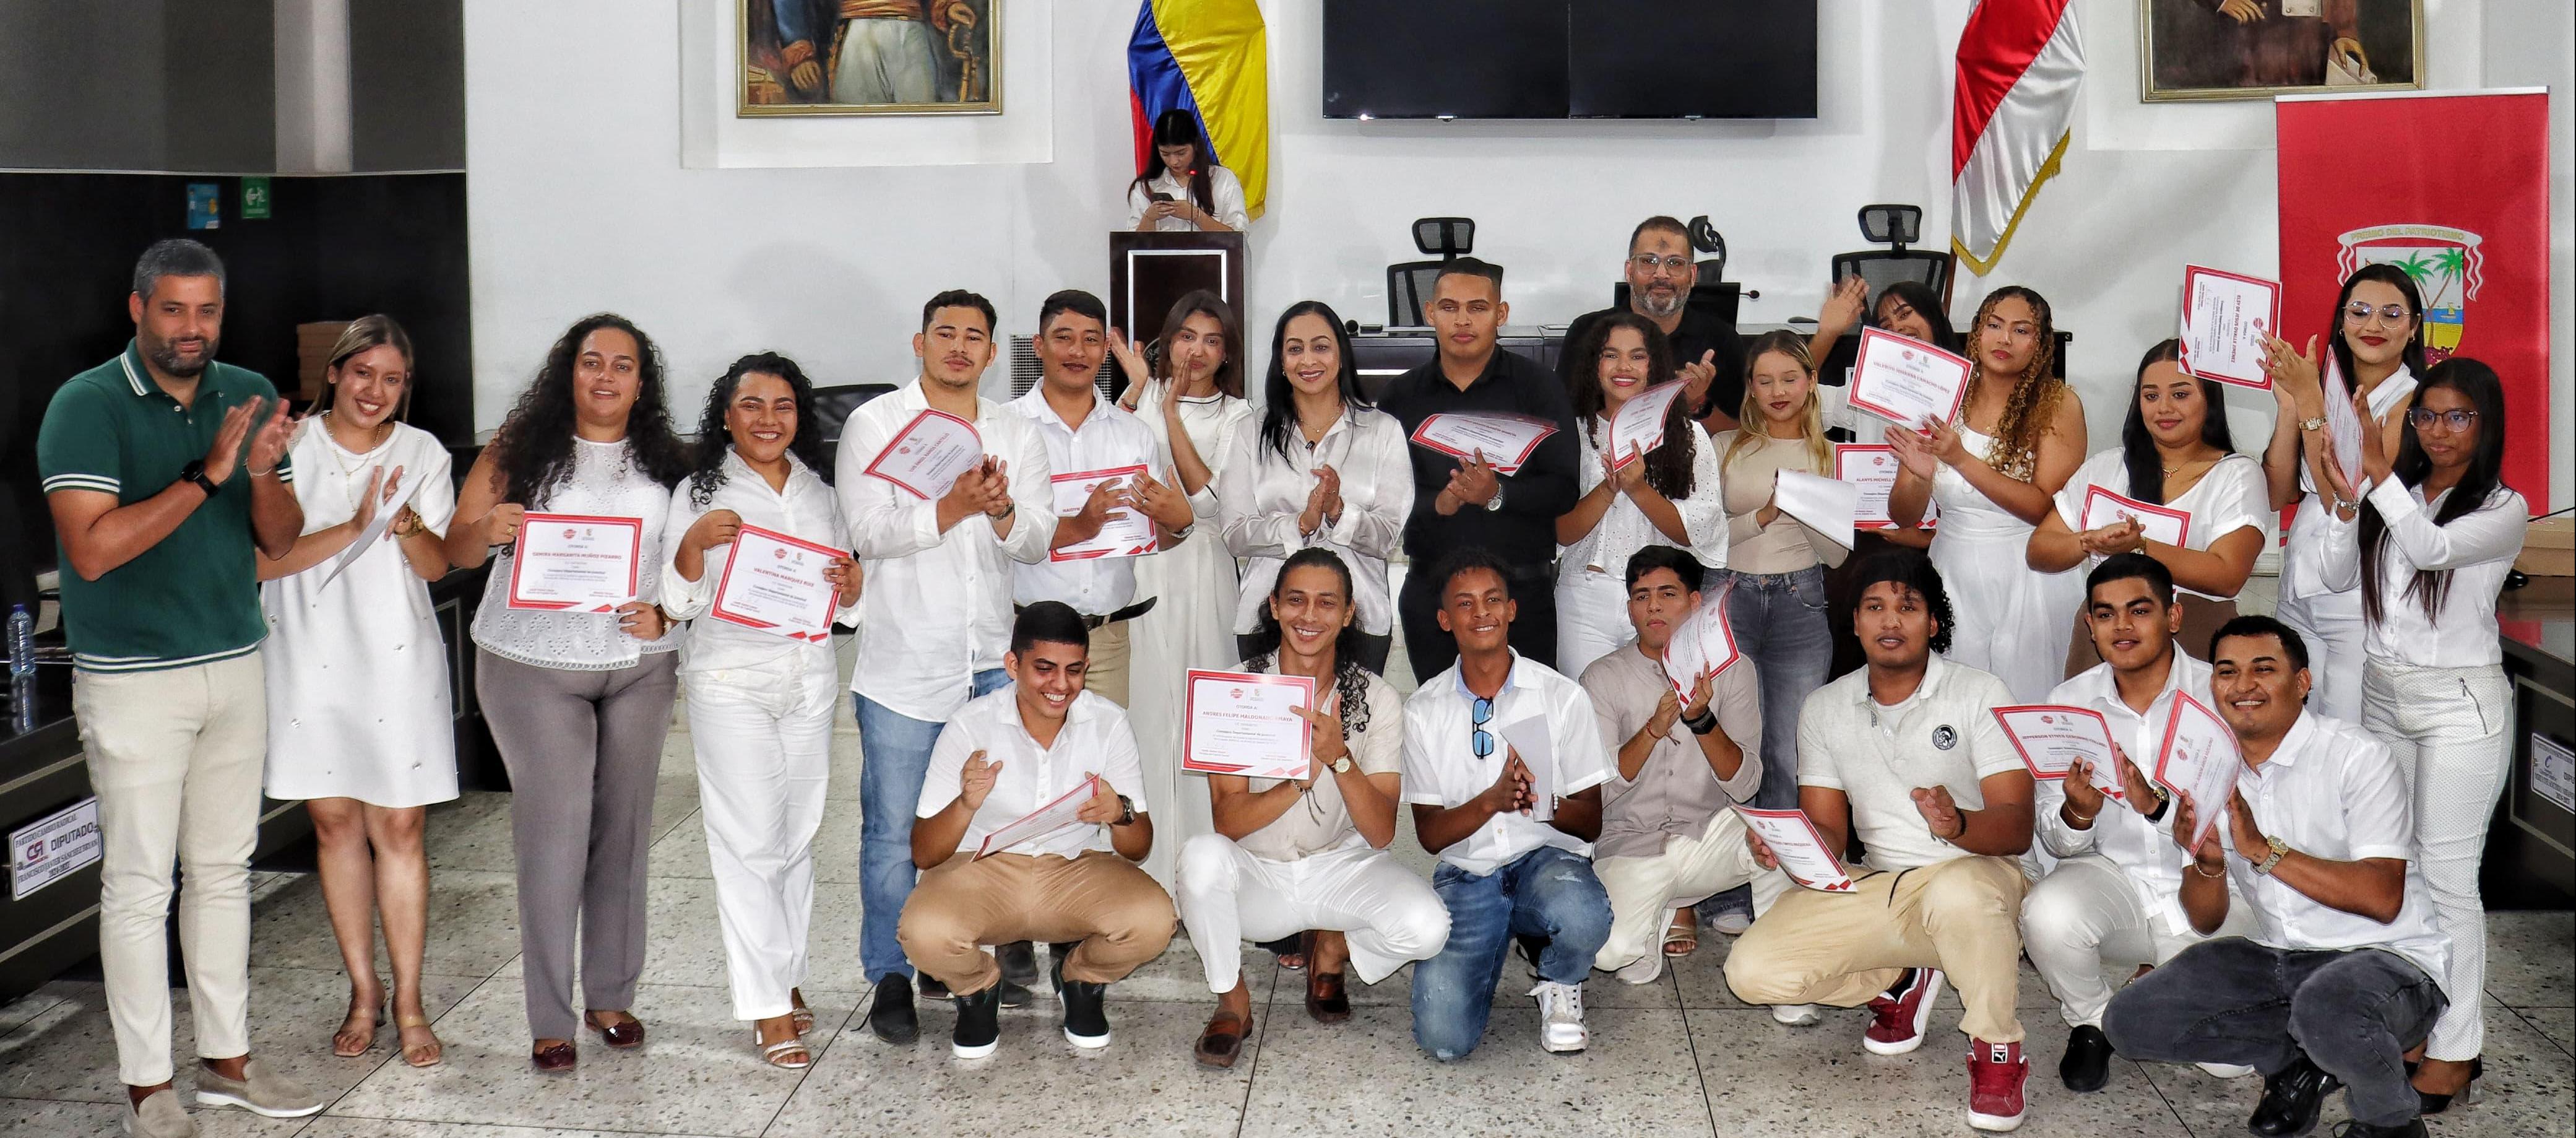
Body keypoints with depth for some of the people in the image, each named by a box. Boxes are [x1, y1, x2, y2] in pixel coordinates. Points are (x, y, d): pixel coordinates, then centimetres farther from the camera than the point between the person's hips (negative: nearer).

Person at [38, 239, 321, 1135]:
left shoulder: (250, 395, 5)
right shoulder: (86, 405, -11)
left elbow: (280, 541, 4)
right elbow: (93, 549, -21)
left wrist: (264, 474, -17)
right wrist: (205, 477, -24)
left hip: (236, 666, 5)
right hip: (133, 680, -5)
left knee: (224, 870, 13)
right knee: (138, 883, 0)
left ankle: (226, 1058, 23)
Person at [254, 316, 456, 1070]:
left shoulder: (422, 453, 5)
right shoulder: (292, 448, 0)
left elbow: (437, 564, 0)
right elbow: (261, 559, -9)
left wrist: (406, 526, -20)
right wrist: (353, 530, -20)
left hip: (398, 660, 0)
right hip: (310, 659, 0)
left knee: (399, 829, -2)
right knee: (335, 824, 6)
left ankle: (408, 1001, 6)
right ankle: (363, 992, 18)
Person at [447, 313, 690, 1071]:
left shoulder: (666, 462, 8)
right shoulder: (520, 451, 2)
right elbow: (454, 550, 1)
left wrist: (665, 616, -7)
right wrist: (489, 530, -21)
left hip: (640, 667, 3)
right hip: (536, 667, -2)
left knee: (624, 829, 7)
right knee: (554, 832, -5)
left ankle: (612, 996, 20)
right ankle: (550, 1020, 3)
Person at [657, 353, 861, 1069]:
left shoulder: (819, 492, 13)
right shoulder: (699, 494, 0)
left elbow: (847, 606, 18)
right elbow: (677, 604, -3)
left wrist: (851, 583, -5)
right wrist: (695, 542, -21)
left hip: (810, 680, 4)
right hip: (732, 681, -4)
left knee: (798, 836, 9)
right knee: (750, 842, -6)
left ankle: (786, 975, 23)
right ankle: (767, 1007, -4)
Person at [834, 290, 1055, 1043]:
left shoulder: (1017, 436, 11)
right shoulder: (876, 423, 0)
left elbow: (1036, 543, 3)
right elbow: (869, 530, -11)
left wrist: (1001, 511, -19)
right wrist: (954, 507, -23)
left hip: (992, 662, 4)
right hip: (903, 662, -3)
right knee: (893, 830, 0)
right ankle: (891, 978, 12)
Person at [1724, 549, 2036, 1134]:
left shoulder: (1979, 694, -5)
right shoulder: (1825, 708, 8)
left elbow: (2017, 827, -13)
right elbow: (1827, 832, 7)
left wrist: (1958, 824, -36)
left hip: (1976, 874, -4)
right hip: (1878, 888, 5)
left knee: (1956, 893, -43)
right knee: (1751, 970, -17)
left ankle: (1996, 1051, -16)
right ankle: (1902, 984, 11)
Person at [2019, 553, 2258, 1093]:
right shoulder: (2070, 701, 1)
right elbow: (2055, 842, 2)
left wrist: (2157, 804, -33)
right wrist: (2078, 813, -22)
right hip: (2110, 879, 1)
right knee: (2049, 914, -33)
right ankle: (2091, 1023, 1)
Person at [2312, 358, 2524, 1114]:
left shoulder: (2503, 509, -5)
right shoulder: (2396, 495, 9)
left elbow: (2433, 547, -23)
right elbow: (2339, 578, 3)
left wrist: (2379, 471, -30)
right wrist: (2345, 502, -10)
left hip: (2459, 703, -5)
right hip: (2383, 693, 5)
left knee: (2447, 876, -5)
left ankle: (2454, 1051, 1)